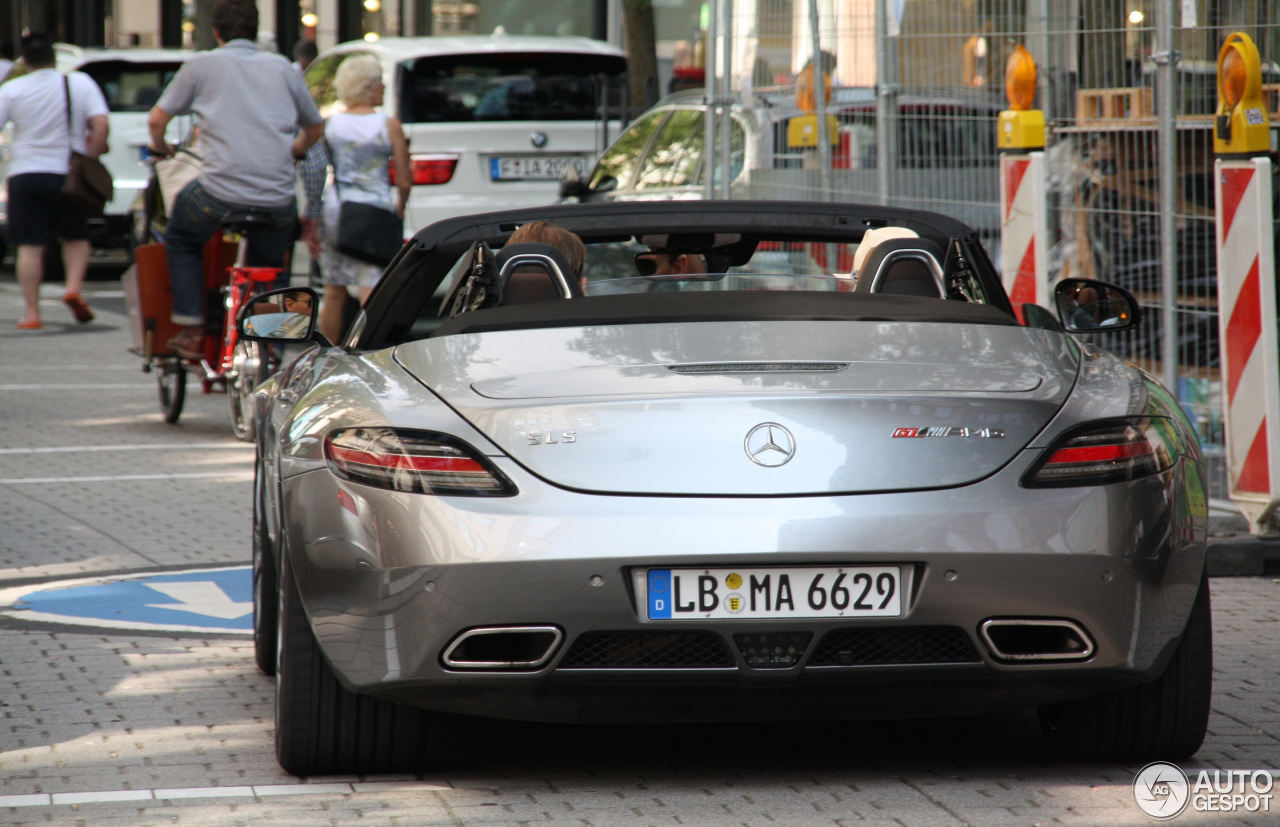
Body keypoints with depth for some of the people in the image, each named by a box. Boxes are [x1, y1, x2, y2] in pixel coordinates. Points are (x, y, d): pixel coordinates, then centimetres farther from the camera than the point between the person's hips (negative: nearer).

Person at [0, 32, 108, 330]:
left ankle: (31, 313, 0)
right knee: (75, 237, 16)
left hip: (25, 172, 0)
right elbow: (101, 124, -10)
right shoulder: (80, 83, -1)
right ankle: (73, 287, -8)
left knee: (30, 246, 3)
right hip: (67, 174, 0)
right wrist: (90, 159, -1)